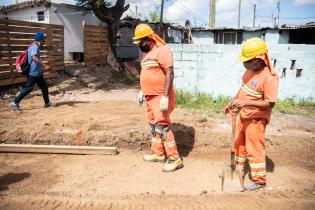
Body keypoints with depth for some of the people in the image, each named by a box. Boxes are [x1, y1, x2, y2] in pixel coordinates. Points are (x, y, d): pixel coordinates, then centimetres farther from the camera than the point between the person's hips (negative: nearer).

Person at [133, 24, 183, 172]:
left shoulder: (162, 50, -15)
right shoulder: (146, 53, 15)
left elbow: (169, 74, -22)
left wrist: (165, 97, -27)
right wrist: (142, 91, 21)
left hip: (160, 97, -9)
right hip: (149, 96, 10)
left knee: (162, 126, -9)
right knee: (153, 125, 14)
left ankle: (175, 159, -1)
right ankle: (158, 153, 27)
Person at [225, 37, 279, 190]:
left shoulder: (269, 77, -26)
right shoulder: (251, 70, -2)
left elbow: (270, 103, -26)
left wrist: (246, 102, -32)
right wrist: (233, 102, 10)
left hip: (256, 119, -8)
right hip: (243, 116, 9)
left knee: (254, 149, 4)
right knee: (239, 144, 22)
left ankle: (259, 180, 22)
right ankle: (238, 169, 42)